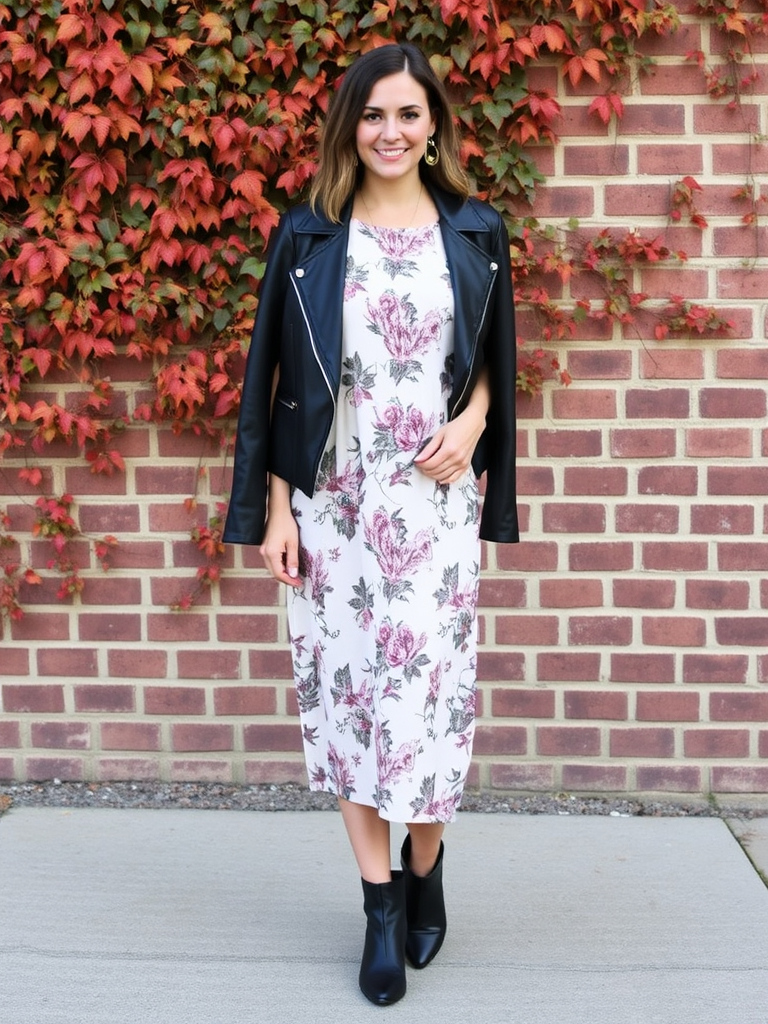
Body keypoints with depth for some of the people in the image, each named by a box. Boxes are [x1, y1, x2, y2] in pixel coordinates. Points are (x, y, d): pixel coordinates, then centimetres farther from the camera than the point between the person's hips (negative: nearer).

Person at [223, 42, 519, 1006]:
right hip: (332, 497, 0)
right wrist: (275, 508, -2)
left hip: (436, 499, 0)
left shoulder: (476, 233, 6)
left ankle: (424, 870, 23)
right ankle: (381, 901, 14)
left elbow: (494, 358, 15)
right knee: (343, 681, 2)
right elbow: (278, 379, 3)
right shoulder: (306, 237, 3)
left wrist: (472, 421, -7)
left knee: (429, 682, -2)